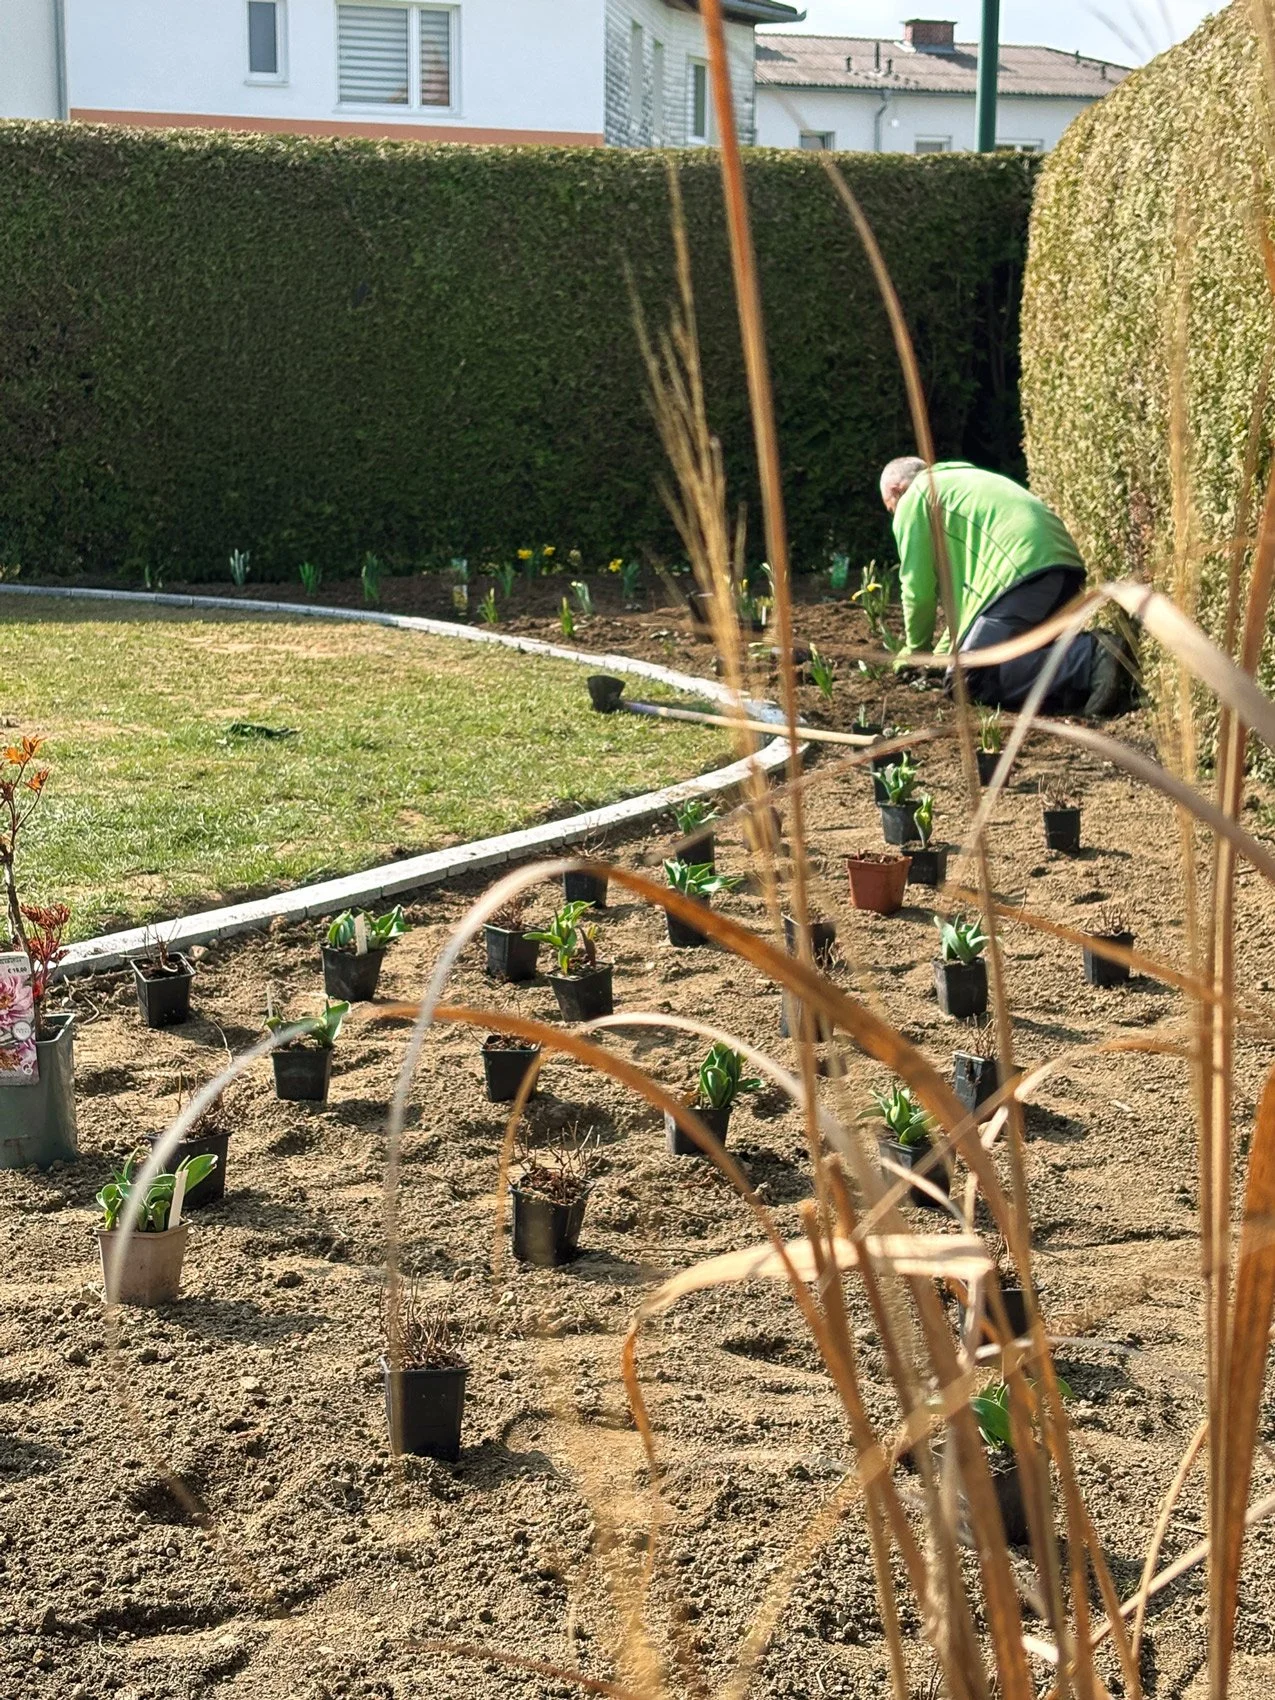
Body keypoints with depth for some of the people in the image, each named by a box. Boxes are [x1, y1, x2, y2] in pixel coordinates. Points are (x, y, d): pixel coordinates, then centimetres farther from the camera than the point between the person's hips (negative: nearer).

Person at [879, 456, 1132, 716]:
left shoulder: (912, 499, 11)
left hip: (1026, 573, -9)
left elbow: (918, 588, 8)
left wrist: (916, 650, 23)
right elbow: (967, 583, 39)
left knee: (971, 679, -11)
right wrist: (941, 652, 40)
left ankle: (1089, 660, -26)